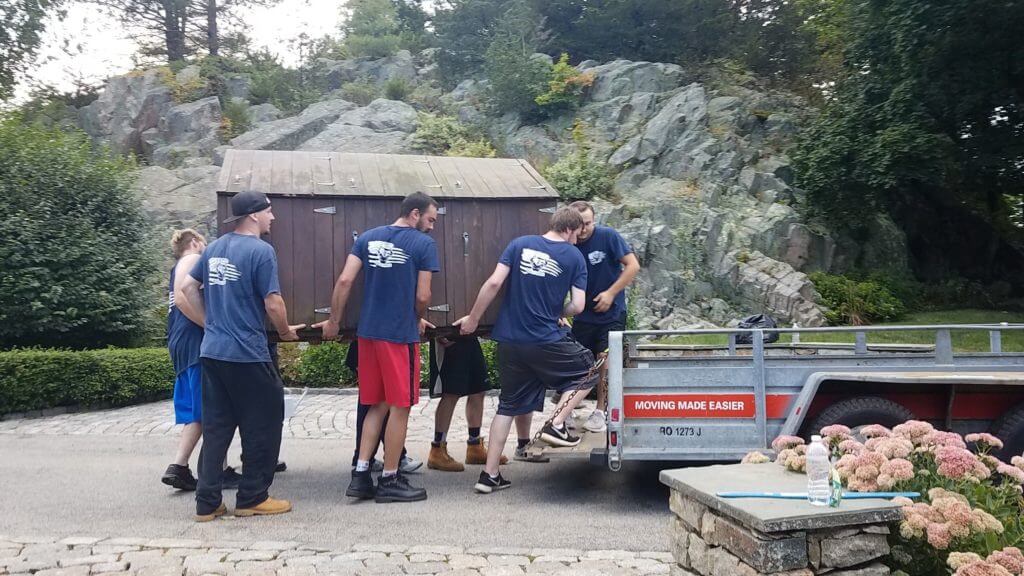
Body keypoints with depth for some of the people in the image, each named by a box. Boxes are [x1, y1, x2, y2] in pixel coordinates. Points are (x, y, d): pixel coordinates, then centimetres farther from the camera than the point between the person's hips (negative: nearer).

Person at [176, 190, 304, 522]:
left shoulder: (214, 249, 11)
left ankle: (207, 503, 15)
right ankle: (252, 498, 14)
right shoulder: (261, 251, -12)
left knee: (215, 426, 12)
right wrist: (286, 332, 2)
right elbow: (273, 303, -15)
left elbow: (185, 292, 15)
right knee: (262, 425, 7)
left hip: (212, 352, 7)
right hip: (248, 355, -7)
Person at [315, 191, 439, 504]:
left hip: (368, 332, 6)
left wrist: (333, 321, 10)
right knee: (399, 407, 5)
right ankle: (389, 480, 12)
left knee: (377, 406, 16)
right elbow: (422, 296, -7)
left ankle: (360, 475, 13)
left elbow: (344, 281, 2)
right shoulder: (424, 244, -5)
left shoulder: (367, 238, 9)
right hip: (401, 335, -6)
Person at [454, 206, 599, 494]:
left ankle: (489, 475, 12)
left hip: (510, 340, 4)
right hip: (547, 340, -4)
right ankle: (556, 425, 7)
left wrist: (473, 319, 2)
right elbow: (577, 306, -5)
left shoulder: (520, 244, 5)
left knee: (509, 405, 14)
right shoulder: (574, 257, 0)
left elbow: (493, 283, -5)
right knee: (588, 371, 21)